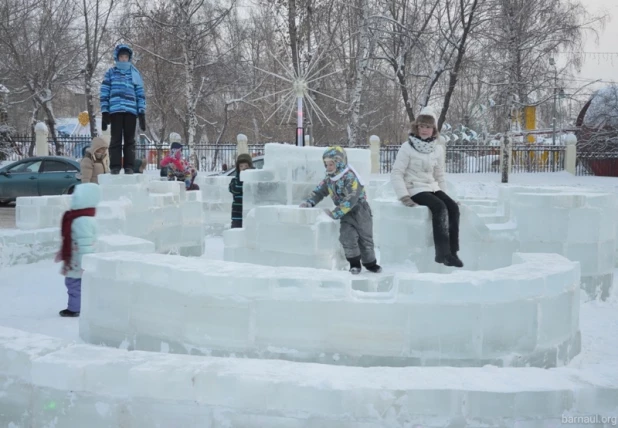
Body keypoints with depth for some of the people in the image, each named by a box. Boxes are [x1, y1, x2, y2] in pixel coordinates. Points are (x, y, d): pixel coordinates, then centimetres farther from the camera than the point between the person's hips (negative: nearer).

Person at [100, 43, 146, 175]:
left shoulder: (134, 73, 14)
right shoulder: (111, 73, 10)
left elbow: (140, 94, 12)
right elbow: (104, 93, 7)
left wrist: (142, 113, 4)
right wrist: (105, 113, -1)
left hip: (131, 110, 1)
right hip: (115, 110, -1)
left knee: (130, 140, 2)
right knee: (116, 139, -2)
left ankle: (129, 167, 5)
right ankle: (115, 167, 0)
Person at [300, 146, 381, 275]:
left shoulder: (350, 178, -26)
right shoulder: (329, 179, -1)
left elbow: (350, 200, -33)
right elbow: (319, 191, 4)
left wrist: (335, 213, -35)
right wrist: (309, 202, -14)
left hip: (360, 212, -5)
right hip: (346, 214, 5)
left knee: (365, 239, 7)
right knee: (347, 236, -13)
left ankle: (370, 264, 25)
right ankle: (354, 264, 1)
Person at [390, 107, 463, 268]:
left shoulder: (438, 149, 11)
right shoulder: (407, 147, -5)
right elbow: (396, 173, -9)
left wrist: (444, 195, 9)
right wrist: (404, 196, -19)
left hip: (432, 187, 6)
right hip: (415, 189, -5)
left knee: (453, 207, -21)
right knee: (440, 207, -30)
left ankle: (452, 252, -19)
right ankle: (442, 252, -30)